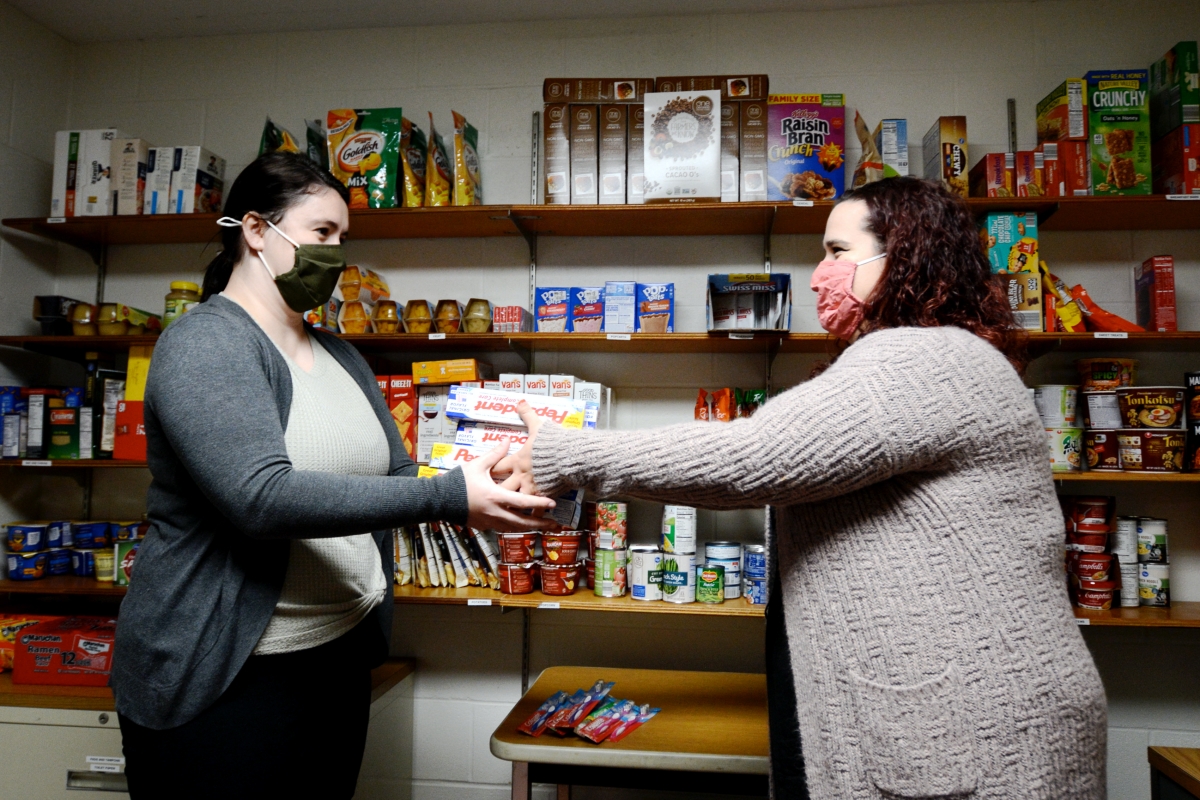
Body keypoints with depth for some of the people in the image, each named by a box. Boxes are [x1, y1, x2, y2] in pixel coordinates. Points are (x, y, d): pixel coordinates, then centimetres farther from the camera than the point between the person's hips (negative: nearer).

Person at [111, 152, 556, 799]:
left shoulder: (340, 357, 11)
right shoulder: (203, 344, -14)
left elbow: (397, 477, 8)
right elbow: (262, 495, -27)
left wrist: (495, 490, -11)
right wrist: (447, 499, -31)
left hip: (339, 660, 7)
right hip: (221, 678, -7)